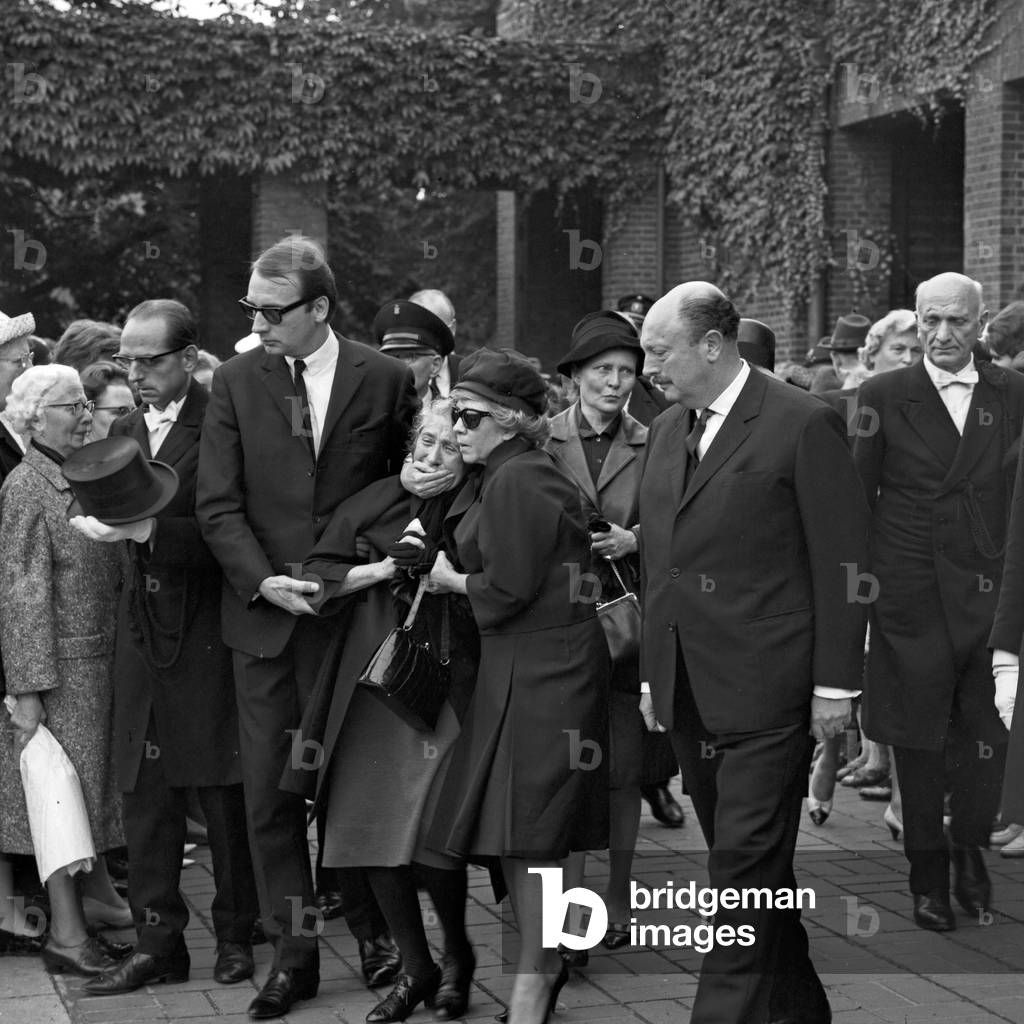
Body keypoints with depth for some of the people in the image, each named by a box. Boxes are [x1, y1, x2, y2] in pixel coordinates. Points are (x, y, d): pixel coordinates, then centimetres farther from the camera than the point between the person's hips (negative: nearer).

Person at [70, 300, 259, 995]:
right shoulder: (124, 432, 14)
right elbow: (118, 519, 14)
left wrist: (146, 527, -22)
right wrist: (107, 520, -5)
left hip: (209, 630, -6)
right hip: (144, 630, 6)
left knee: (223, 791, 3)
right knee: (145, 789, 5)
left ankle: (236, 937, 15)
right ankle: (158, 942, 12)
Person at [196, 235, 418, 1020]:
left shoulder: (384, 380, -1)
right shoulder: (236, 382, 3)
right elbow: (218, 503, 0)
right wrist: (263, 580, -13)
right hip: (263, 614, 2)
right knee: (269, 792, 4)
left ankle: (377, 935, 21)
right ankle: (294, 953, 14)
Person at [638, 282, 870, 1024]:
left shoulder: (804, 425, -8)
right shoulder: (666, 432, 13)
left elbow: (841, 559, -8)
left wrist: (835, 682, -10)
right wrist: (652, 673, 16)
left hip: (765, 690, -7)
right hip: (688, 693, 7)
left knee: (748, 865, -6)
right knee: (748, 861, 13)